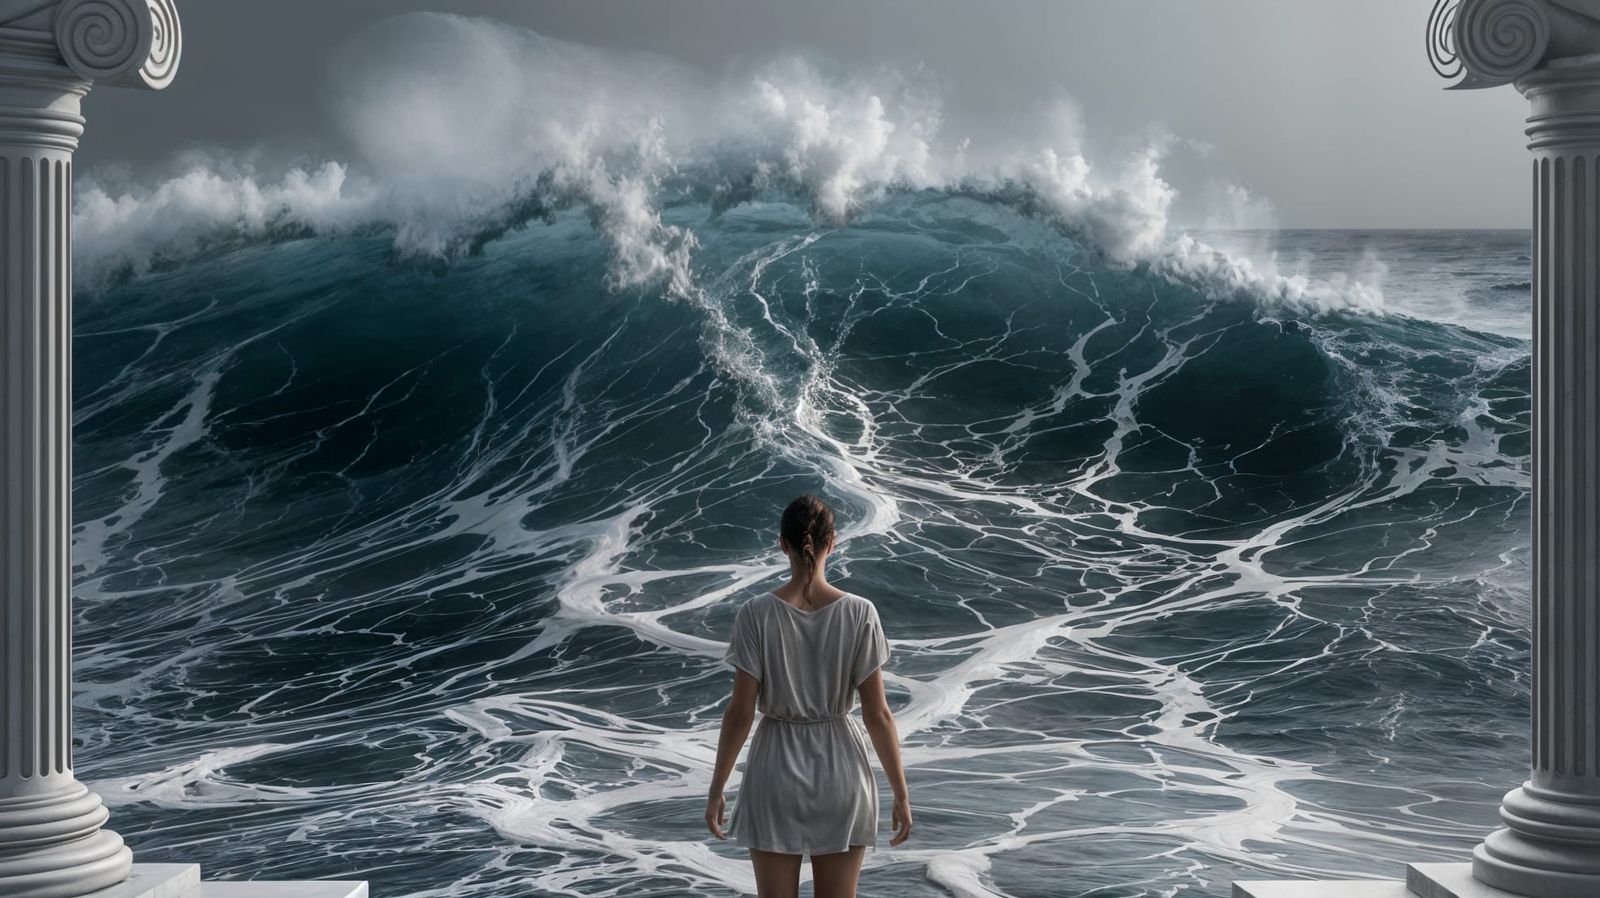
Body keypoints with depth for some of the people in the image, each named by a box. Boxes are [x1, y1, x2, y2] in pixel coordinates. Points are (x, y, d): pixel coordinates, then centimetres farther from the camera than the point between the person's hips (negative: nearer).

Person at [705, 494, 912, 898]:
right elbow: (877, 714, -8)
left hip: (776, 774, -1)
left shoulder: (756, 614, -13)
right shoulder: (859, 614, -11)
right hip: (839, 774, 1)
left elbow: (740, 713, -10)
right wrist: (901, 794, 1)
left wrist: (715, 790, 1)